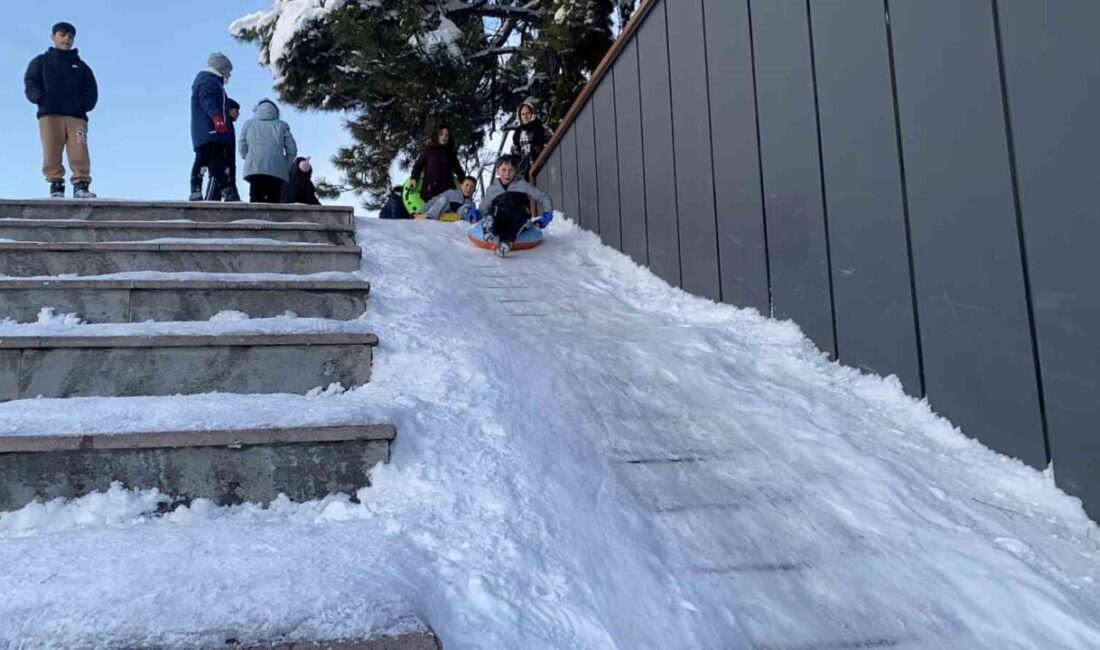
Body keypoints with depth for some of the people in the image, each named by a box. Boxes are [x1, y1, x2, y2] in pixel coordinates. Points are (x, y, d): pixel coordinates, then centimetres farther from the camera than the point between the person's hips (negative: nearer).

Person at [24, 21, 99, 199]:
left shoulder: (81, 66, 25)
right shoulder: (41, 61, 21)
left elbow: (92, 90, 16)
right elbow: (30, 83, 10)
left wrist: (84, 104, -3)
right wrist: (41, 98, -9)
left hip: (76, 115, 1)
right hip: (49, 114, 0)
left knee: (79, 152, -15)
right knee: (52, 153, -9)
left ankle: (81, 186, -18)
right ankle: (56, 186, -8)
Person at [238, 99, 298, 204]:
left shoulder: (249, 124, 21)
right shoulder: (281, 125, 17)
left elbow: (242, 147, 13)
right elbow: (292, 149, 8)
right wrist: (285, 166, 21)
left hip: (254, 169, 1)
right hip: (276, 171, -1)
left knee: (255, 203, -6)